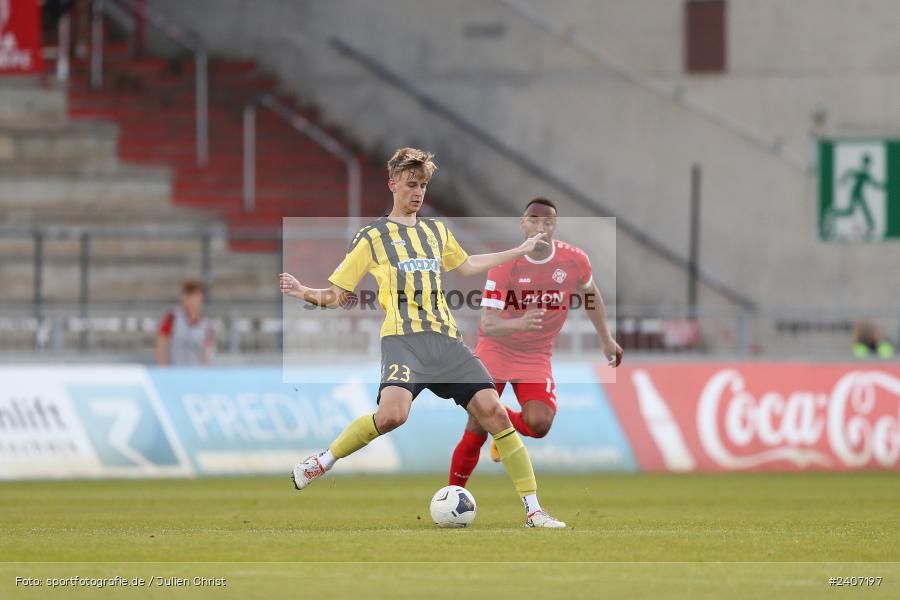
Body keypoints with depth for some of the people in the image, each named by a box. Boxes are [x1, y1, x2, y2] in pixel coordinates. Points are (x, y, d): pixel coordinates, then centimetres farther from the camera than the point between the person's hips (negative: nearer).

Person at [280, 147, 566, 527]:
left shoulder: (436, 231, 23)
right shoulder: (372, 237, 9)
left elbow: (465, 265, 43)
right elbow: (336, 294, 9)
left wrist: (519, 252, 45)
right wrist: (305, 294, -12)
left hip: (446, 339, 5)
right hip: (403, 338, -5)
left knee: (493, 412, -9)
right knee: (392, 413, -32)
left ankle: (533, 511, -4)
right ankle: (322, 462, -10)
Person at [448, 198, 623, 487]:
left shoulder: (575, 260, -11)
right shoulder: (505, 264, -19)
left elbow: (590, 295, 12)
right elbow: (488, 324, -25)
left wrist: (606, 340, 20)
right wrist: (519, 324, -46)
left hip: (536, 357, 2)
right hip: (496, 351, -2)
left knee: (539, 424, -22)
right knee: (475, 434, -9)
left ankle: (504, 420, 13)